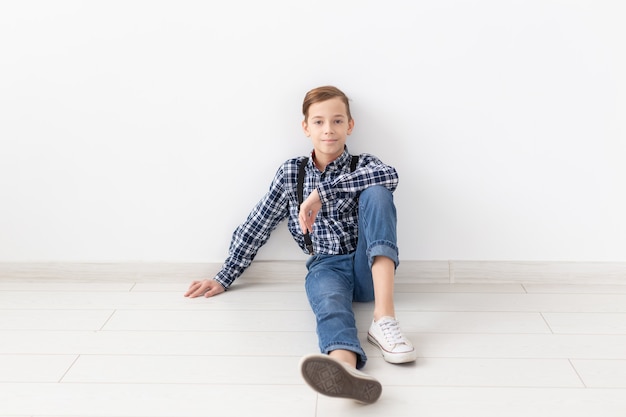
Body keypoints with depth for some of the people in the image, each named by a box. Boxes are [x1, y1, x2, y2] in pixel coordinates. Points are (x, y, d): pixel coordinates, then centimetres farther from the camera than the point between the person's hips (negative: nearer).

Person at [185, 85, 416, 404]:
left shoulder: (363, 165, 5)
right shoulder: (290, 173, 9)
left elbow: (389, 175, -21)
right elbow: (256, 226, 14)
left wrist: (322, 193, -26)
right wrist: (224, 279, 15)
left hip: (370, 268, 0)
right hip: (326, 267, 0)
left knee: (376, 193, -25)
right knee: (329, 300, -36)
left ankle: (384, 318, -39)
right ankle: (344, 366, -76)